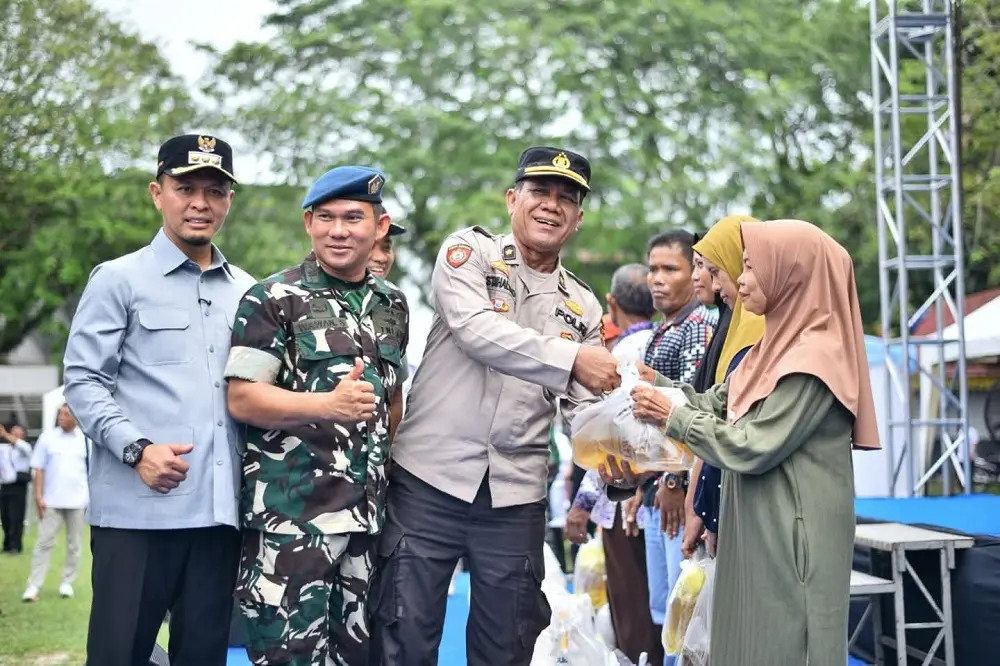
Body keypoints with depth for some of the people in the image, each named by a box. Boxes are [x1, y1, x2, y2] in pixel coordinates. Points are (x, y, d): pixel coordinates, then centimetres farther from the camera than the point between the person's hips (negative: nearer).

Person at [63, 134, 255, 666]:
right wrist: (137, 449, -16)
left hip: (219, 507, 4)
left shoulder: (246, 293, 16)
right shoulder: (119, 279, 3)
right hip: (138, 507, -4)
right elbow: (82, 382, -3)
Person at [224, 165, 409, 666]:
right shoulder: (272, 300, -5)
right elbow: (241, 400, -12)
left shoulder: (393, 305, 13)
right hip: (290, 512, -5)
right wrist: (328, 404, -25)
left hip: (368, 510, 6)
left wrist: (391, 471, 15)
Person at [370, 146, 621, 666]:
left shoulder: (582, 307, 12)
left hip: (516, 500, 4)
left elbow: (585, 408, 9)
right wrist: (571, 360, -25)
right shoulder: (469, 252, 0)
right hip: (429, 480, -4)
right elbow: (476, 330, -19)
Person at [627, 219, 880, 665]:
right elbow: (719, 405, 13)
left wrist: (672, 417, -13)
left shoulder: (813, 360, -18)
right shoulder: (780, 346, 12)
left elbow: (753, 447, -20)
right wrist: (659, 385, 0)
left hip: (790, 537, -9)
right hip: (760, 532, 9)